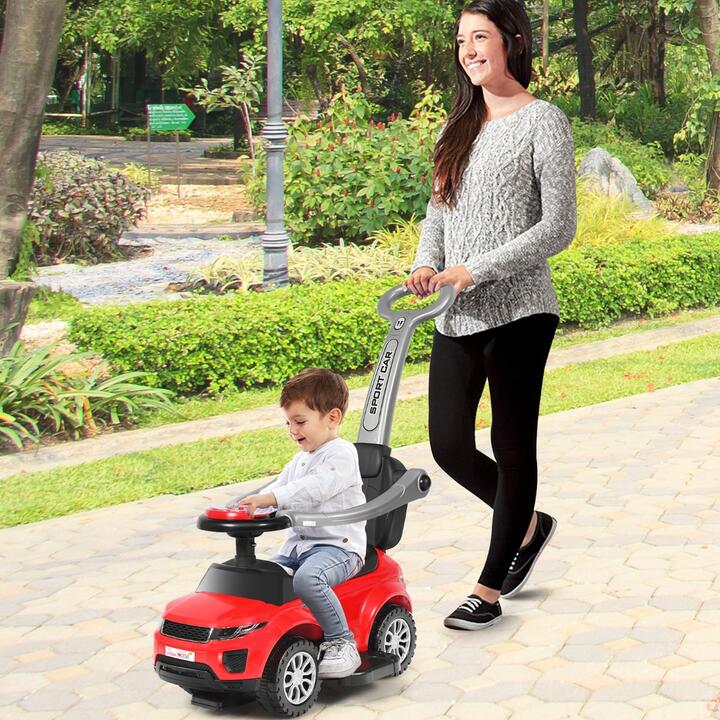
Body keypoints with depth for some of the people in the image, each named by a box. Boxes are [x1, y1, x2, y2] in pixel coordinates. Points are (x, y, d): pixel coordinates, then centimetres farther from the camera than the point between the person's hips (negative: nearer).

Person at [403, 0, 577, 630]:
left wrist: (476, 270, -17)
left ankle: (489, 591, 13)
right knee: (450, 446, 6)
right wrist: (426, 263, -2)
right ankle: (528, 525, 32)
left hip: (516, 313, -7)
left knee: (512, 446, 3)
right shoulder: (462, 124, 15)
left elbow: (559, 226, -12)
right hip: (457, 318, 7)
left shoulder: (543, 121, -5)